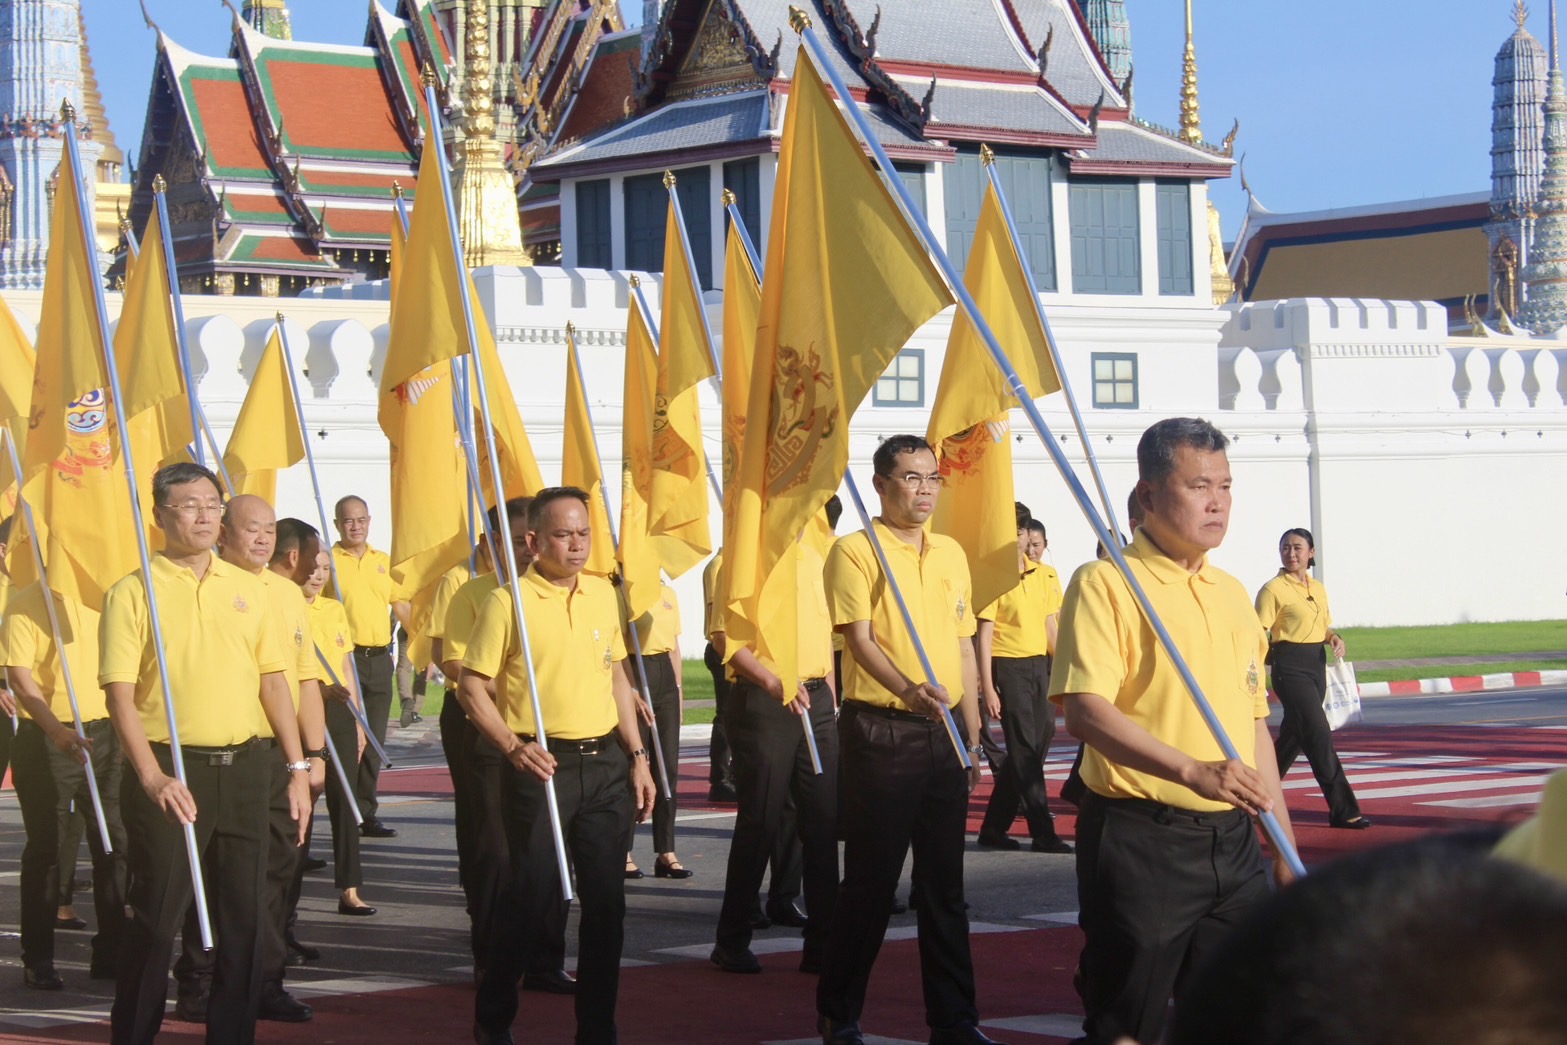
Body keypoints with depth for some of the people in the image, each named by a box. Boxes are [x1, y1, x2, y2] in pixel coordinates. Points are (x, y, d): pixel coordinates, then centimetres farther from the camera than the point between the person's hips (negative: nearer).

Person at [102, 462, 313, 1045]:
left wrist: (297, 767, 6)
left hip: (242, 767, 4)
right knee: (157, 919, -1)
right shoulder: (134, 592, -3)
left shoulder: (246, 588, 11)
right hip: (171, 772, -4)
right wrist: (153, 778, -19)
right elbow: (119, 693, -9)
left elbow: (273, 679, 13)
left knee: (244, 917, 6)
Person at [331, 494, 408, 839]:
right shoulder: (328, 561, -1)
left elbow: (401, 607, 19)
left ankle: (367, 814, 13)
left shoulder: (384, 562, 15)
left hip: (379, 658, 5)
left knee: (373, 742, 7)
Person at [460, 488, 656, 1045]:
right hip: (543, 766, -5)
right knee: (531, 894, -2)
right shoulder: (508, 600, -7)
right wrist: (513, 748, -18)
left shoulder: (602, 594, 10)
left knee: (606, 898, 4)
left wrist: (637, 755, 14)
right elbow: (471, 686, -7)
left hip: (604, 763, 5)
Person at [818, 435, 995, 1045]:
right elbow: (861, 638, -16)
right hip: (880, 732, -6)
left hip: (944, 733, 6)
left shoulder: (951, 554, 13)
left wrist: (973, 733, 13)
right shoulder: (856, 551, -6)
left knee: (944, 881, 8)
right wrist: (907, 690, -33)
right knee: (872, 879, -2)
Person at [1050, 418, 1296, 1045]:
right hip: (1140, 843, -7)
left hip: (1232, 844, 7)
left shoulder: (1232, 594, 15)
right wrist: (1191, 771, -32)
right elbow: (1085, 711, -20)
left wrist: (1285, 849, 17)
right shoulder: (1106, 584, -8)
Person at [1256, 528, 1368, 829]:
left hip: (1316, 666, 8)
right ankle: (1343, 810, -14)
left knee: (1293, 735, 15)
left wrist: (1335, 638, 1)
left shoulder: (1318, 589, 13)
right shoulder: (1274, 589, -8)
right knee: (1319, 735, -13)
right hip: (1290, 668, -8)